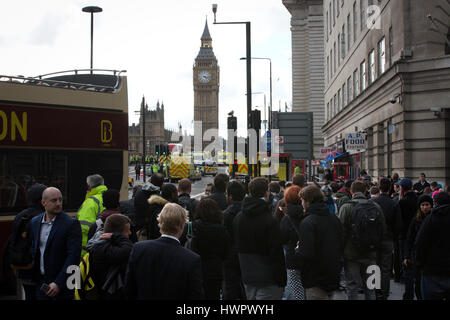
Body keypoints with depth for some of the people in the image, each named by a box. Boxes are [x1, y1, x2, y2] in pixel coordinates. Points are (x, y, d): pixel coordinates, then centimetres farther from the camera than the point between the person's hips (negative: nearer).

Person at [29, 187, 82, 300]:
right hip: (40, 282, 4)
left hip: (62, 285, -4)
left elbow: (73, 256, -15)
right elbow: (33, 249, 13)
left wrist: (58, 283, -18)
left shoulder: (71, 224, -11)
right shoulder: (34, 222, 6)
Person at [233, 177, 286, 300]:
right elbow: (277, 253, -15)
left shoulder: (238, 218, 5)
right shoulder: (269, 221, -17)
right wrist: (281, 281, -7)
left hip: (247, 277, 7)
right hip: (267, 279, -7)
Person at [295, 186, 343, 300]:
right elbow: (341, 247, 12)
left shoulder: (307, 223, -20)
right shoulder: (334, 219, 5)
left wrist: (297, 250, -5)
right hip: (333, 278, 8)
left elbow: (306, 254, -25)